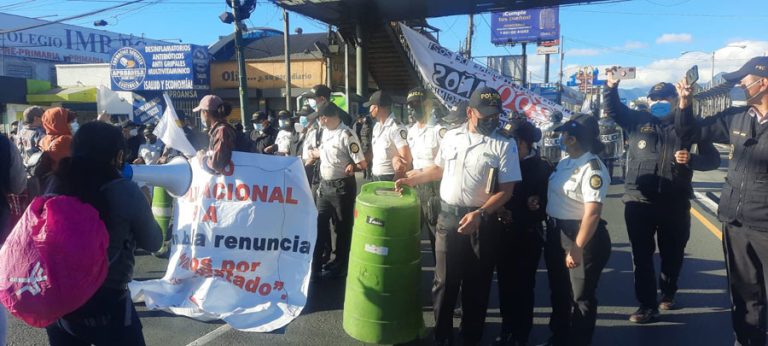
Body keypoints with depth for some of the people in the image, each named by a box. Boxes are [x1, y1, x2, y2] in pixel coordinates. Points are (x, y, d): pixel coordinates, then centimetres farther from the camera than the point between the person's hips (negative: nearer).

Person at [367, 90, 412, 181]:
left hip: (390, 178, -8)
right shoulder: (376, 126, 10)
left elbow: (406, 159, -20)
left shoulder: (396, 128, -16)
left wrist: (395, 182, -16)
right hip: (376, 178, 8)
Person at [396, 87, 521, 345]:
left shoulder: (504, 146, -5)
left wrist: (479, 214, -19)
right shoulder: (451, 136, 6)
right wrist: (411, 180, 15)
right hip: (447, 216, 3)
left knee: (476, 283, 10)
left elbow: (506, 190, -8)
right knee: (444, 280, 8)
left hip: (482, 221, -2)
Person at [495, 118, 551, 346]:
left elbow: (542, 209, -8)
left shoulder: (541, 168, -6)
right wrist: (499, 211, -11)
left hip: (527, 237, -3)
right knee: (505, 283, 10)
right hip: (505, 233, 4)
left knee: (523, 286, 6)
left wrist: (515, 216, -19)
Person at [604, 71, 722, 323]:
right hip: (639, 202, 0)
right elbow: (613, 109, 10)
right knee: (642, 256, 3)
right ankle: (648, 305, 12)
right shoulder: (638, 120, 5)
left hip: (675, 205, 0)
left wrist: (690, 160, -18)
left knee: (673, 254, 16)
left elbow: (713, 159, 3)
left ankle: (667, 293, 40)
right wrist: (611, 87, -10)